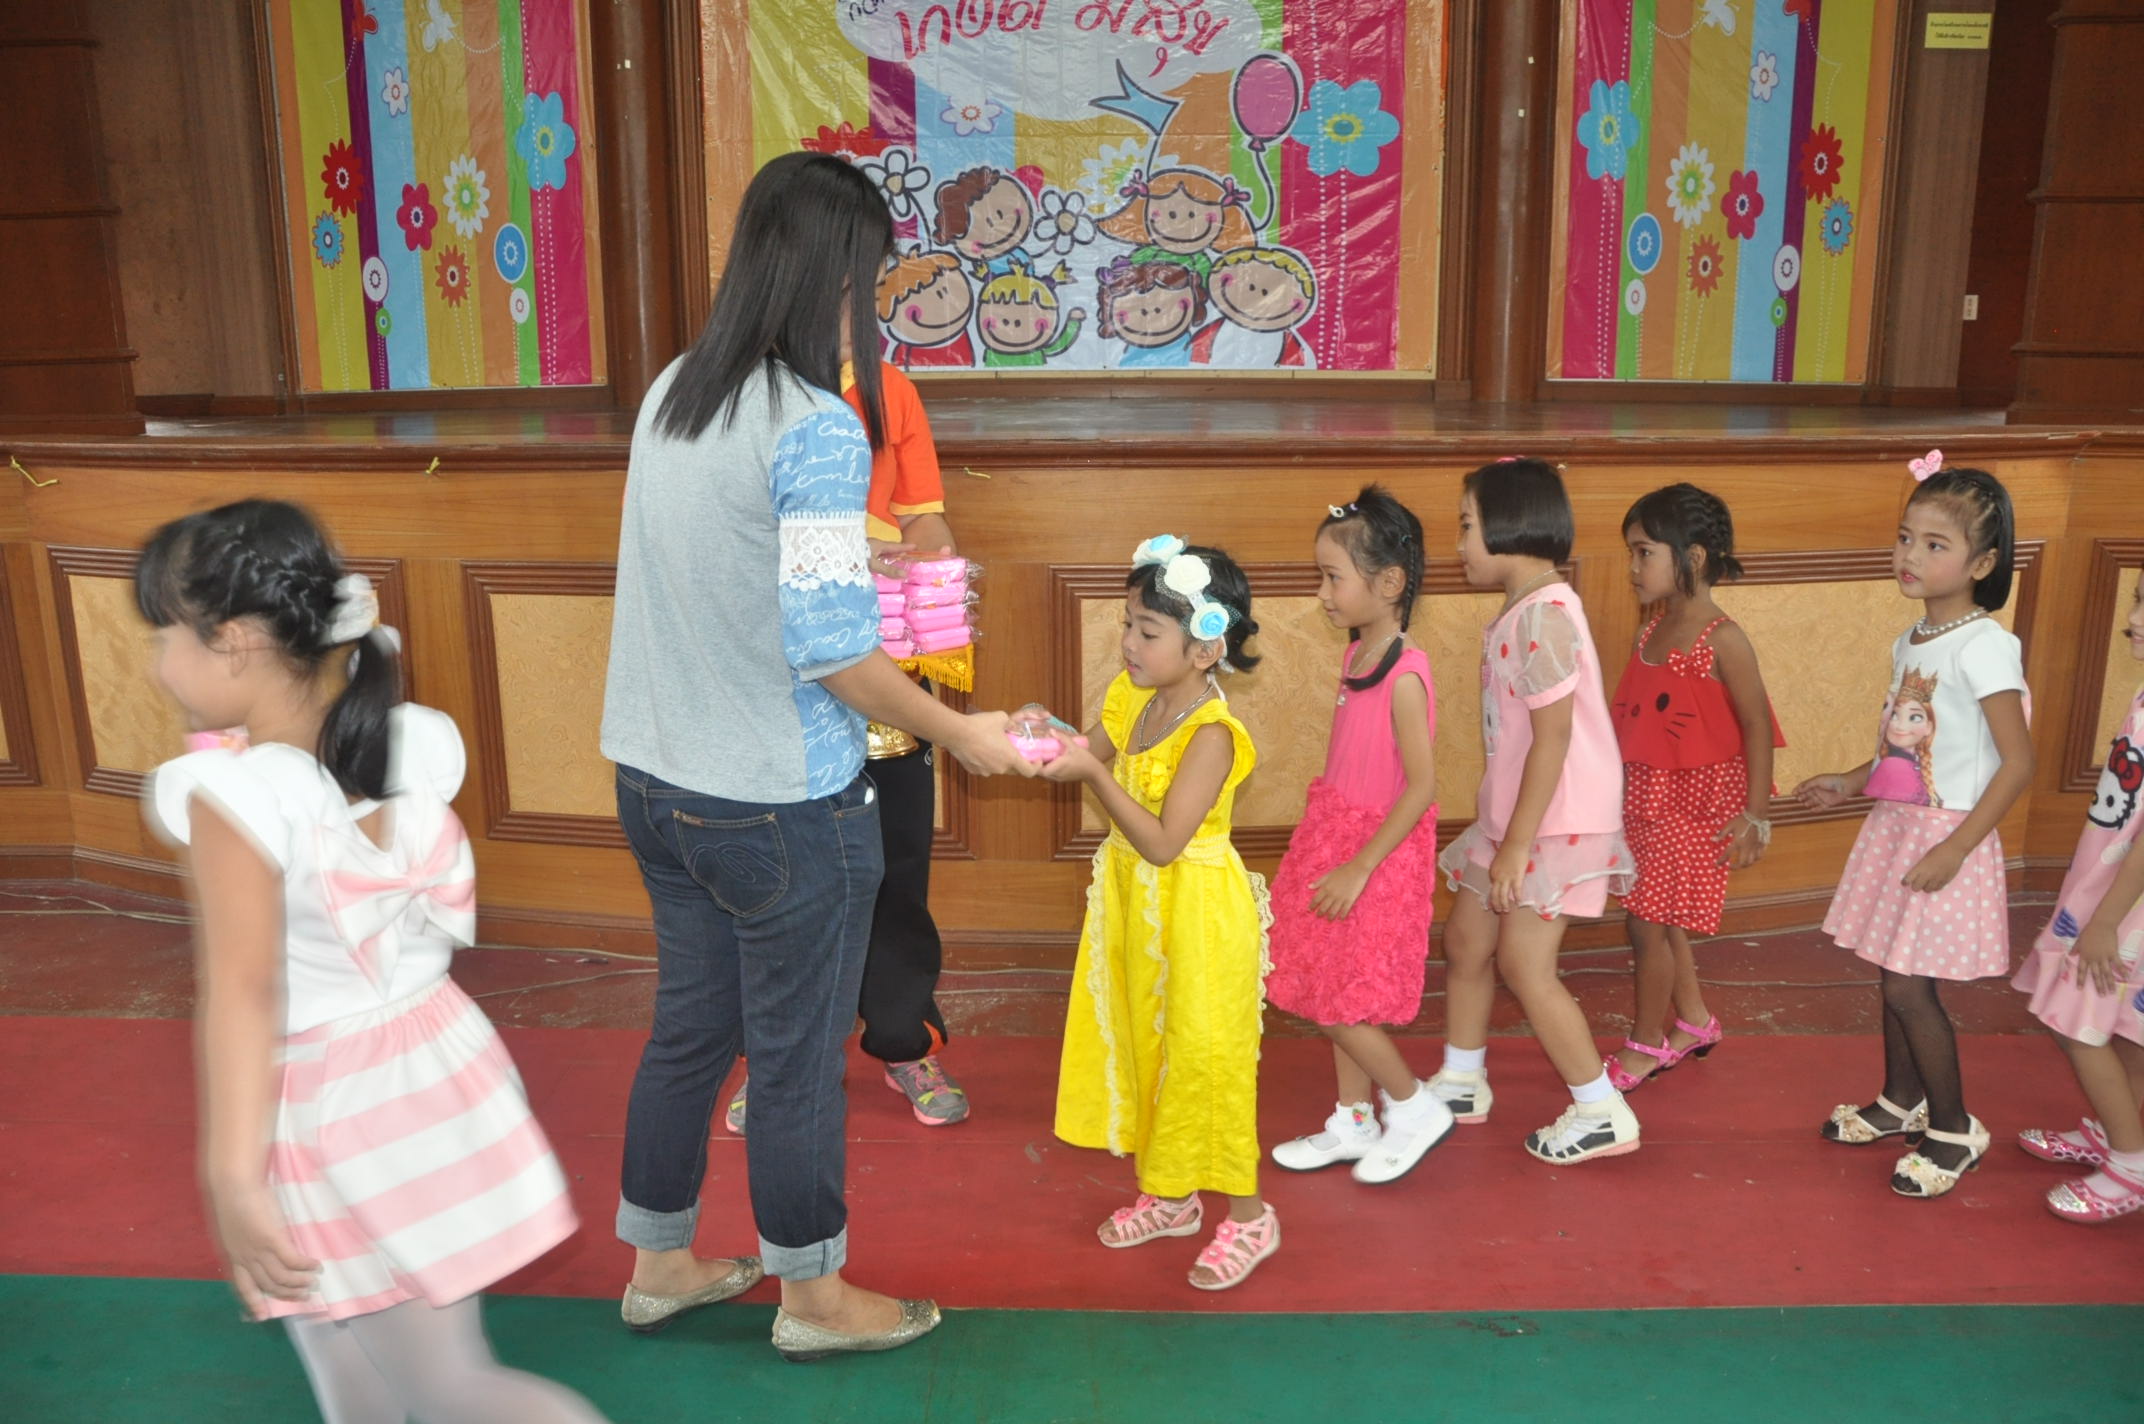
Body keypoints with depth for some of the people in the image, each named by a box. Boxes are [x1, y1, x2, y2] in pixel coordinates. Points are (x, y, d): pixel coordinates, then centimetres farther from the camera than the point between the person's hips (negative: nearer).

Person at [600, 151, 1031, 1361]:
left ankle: (660, 1263, 39)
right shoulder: (818, 429, -20)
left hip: (660, 781, 8)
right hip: (779, 806, -7)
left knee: (688, 1028, 21)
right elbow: (829, 648, -23)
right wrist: (959, 735, -11)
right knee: (799, 1056, 10)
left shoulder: (672, 396, 4)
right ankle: (814, 1296, 31)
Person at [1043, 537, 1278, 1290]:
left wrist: (1094, 772, -31)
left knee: (1203, 1058, 2)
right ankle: (1166, 1196, 37)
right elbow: (1091, 758, 9)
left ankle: (1248, 1215, 22)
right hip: (1134, 903, 8)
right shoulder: (1132, 697, -1)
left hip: (1195, 914, -8)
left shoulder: (1211, 733, -24)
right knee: (1141, 1047, 18)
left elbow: (1163, 841, -28)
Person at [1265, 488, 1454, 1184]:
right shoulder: (1354, 656, 4)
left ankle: (1414, 1107, 19)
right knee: (1335, 991, 15)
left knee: (1338, 997, -2)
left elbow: (1421, 787, -22)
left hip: (1377, 851, -8)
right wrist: (1330, 851, 15)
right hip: (1334, 837, 8)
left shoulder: (1405, 675, -21)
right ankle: (1353, 1124, 30)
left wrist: (1358, 868, -20)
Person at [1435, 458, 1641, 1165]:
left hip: (1556, 821, -10)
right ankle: (1461, 1082, 33)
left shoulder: (1543, 614, -20)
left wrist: (1517, 843, -22)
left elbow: (1553, 737, -23)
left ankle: (1602, 1113, 10)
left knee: (1523, 963, -5)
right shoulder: (1514, 614, 10)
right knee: (1465, 941, 15)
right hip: (1510, 815, 10)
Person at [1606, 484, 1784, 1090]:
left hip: (1694, 802, -7)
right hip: (1644, 797, 7)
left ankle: (1647, 1043, 16)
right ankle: (1694, 1022, 36)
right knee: (1660, 919, 16)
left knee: (1649, 922, -1)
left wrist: (1754, 816, -14)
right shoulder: (1653, 631, 6)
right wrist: (1619, 794, 15)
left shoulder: (1721, 639, -16)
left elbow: (1757, 725, -14)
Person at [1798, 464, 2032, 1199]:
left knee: (1909, 987, -3)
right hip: (1895, 826, 8)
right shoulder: (1910, 642, 7)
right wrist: (1852, 780, 13)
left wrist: (1954, 850, -21)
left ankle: (1954, 1130, 16)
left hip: (1945, 836, -8)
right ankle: (1900, 1102, 34)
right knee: (1897, 977, 17)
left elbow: (2018, 761, -20)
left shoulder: (1982, 646, -18)